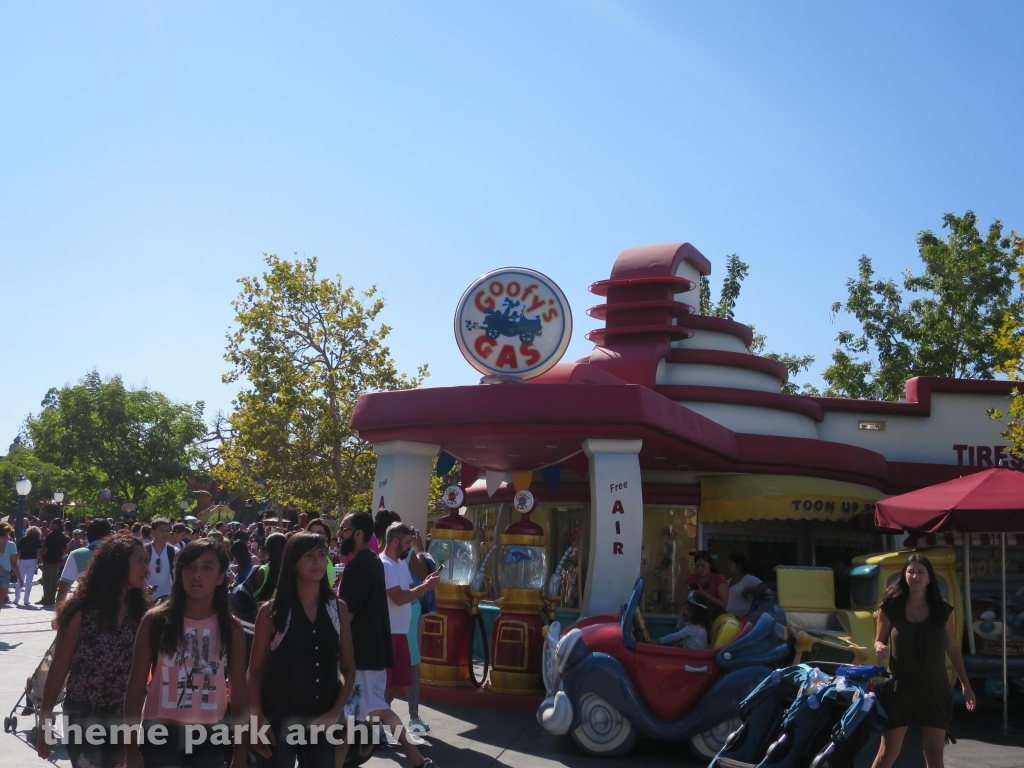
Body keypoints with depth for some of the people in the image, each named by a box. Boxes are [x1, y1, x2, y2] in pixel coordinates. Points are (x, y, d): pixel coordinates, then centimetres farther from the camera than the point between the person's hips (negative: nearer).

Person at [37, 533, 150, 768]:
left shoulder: (140, 613, -2)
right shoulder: (82, 612, -12)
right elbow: (59, 669, -7)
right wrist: (44, 723, -5)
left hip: (124, 719, 4)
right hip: (84, 717, -4)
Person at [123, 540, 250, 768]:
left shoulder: (231, 628, -2)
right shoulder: (156, 620, -5)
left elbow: (239, 693, 2)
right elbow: (136, 686, -1)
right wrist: (132, 748, -3)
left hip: (211, 736, 1)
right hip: (161, 734, -1)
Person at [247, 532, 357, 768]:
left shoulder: (337, 608, 2)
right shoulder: (272, 611, -6)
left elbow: (348, 668, 5)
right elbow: (255, 671, -4)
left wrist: (335, 712, -6)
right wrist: (258, 722, -13)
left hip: (322, 722, 3)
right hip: (279, 720, -2)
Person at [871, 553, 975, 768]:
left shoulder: (942, 610, -1)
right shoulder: (891, 607, -7)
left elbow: (952, 649, 9)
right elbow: (879, 641, 3)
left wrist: (966, 684, 10)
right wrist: (880, 648, -21)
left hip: (935, 690, 2)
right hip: (900, 689, -2)